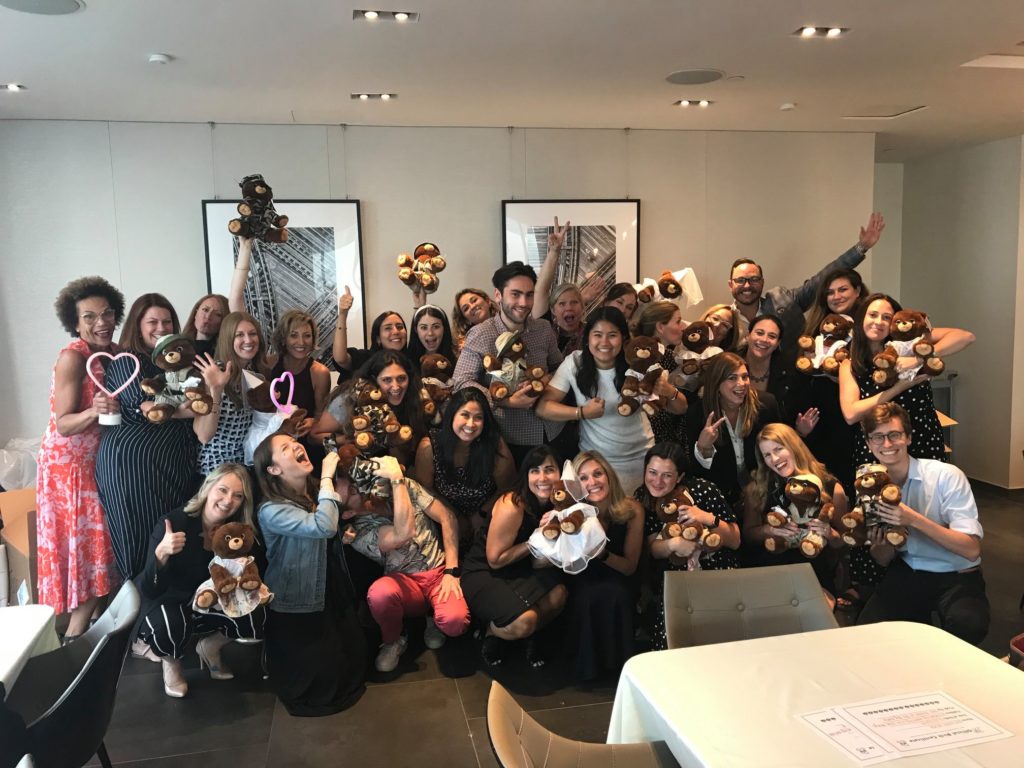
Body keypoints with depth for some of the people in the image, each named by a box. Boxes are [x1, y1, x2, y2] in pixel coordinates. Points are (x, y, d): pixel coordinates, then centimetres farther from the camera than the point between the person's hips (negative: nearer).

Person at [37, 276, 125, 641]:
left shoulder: (118, 353, 1)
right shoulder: (72, 358, -19)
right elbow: (63, 425, -22)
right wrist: (93, 412, -39)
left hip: (103, 462, 7)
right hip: (69, 466, -7)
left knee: (104, 545, 11)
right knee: (86, 549, -4)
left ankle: (84, 628, 23)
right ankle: (76, 636, 7)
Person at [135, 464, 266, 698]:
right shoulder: (173, 523, -27)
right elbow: (149, 591, -29)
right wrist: (161, 553, -47)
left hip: (211, 604, 4)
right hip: (168, 604, -4)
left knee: (255, 616, -21)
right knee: (170, 627, -37)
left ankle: (211, 646, 10)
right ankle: (170, 660, 1)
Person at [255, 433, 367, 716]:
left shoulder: (316, 492, -1)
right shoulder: (272, 510, -24)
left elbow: (335, 537, 8)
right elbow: (323, 527, -37)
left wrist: (340, 497, -8)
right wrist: (327, 476, -29)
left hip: (333, 592, 7)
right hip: (297, 604, -7)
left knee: (353, 655, 6)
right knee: (322, 675, -4)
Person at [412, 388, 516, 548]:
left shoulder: (495, 445, -22)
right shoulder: (429, 446, -21)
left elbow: (506, 488, -8)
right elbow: (425, 488, -8)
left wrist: (481, 516, -7)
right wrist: (456, 518, -5)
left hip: (485, 518, -1)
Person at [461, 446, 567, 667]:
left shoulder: (555, 505, -3)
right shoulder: (512, 506, -24)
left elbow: (538, 565, -1)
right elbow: (495, 560, -17)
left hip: (519, 573, 6)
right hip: (482, 574, -6)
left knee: (558, 593, -23)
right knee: (524, 621, -29)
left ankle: (529, 635, 6)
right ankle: (493, 633, 6)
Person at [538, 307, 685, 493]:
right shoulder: (574, 363, -14)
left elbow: (680, 408, -8)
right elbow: (542, 406, -15)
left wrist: (670, 392, -30)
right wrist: (582, 412, -27)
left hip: (640, 457, 1)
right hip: (595, 458, 0)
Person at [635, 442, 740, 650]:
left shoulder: (702, 490, -14)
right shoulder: (642, 498, -4)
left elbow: (735, 541, -8)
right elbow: (653, 548, -3)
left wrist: (709, 519, -26)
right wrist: (673, 544, -24)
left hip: (717, 568, -2)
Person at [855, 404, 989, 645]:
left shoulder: (946, 476, -17)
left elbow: (972, 550, -23)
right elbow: (884, 559, 5)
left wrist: (914, 520, -33)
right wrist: (882, 543, -19)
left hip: (957, 576, -3)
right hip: (907, 573, 4)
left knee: (967, 624, -35)